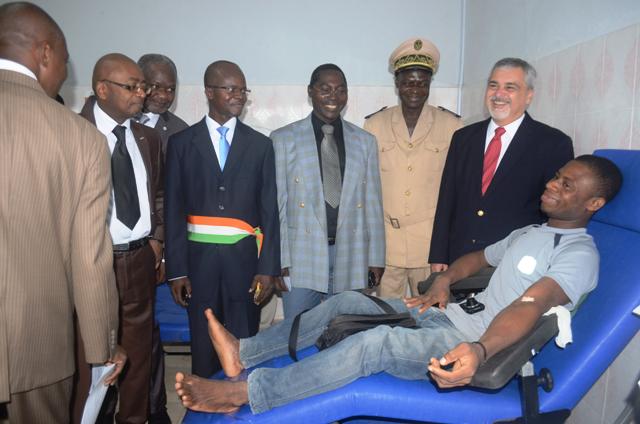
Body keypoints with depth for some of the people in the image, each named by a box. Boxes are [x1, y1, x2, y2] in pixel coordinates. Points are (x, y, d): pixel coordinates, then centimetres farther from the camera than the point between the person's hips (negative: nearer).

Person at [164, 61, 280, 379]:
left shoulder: (260, 145, 5)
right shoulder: (181, 143, 4)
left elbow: (269, 210, 2)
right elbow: (174, 209, 2)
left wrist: (267, 268, -3)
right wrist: (176, 269, -1)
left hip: (244, 258, 0)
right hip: (199, 258, 0)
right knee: (203, 349, 10)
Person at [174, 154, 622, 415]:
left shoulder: (579, 252, -9)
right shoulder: (527, 233, 19)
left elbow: (528, 307, -26)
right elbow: (479, 257, 29)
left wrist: (479, 351, -43)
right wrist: (444, 279, 7)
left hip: (482, 346, -9)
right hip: (451, 316, 9)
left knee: (379, 342, -32)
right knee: (347, 302, -1)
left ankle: (242, 393, -23)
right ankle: (245, 353, 3)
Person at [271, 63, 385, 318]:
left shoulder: (365, 142, 8)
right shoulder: (283, 139, 1)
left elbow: (373, 204, 8)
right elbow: (277, 203, 0)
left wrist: (376, 257, 6)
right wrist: (280, 259, -4)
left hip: (350, 258, 2)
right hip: (301, 257, -2)